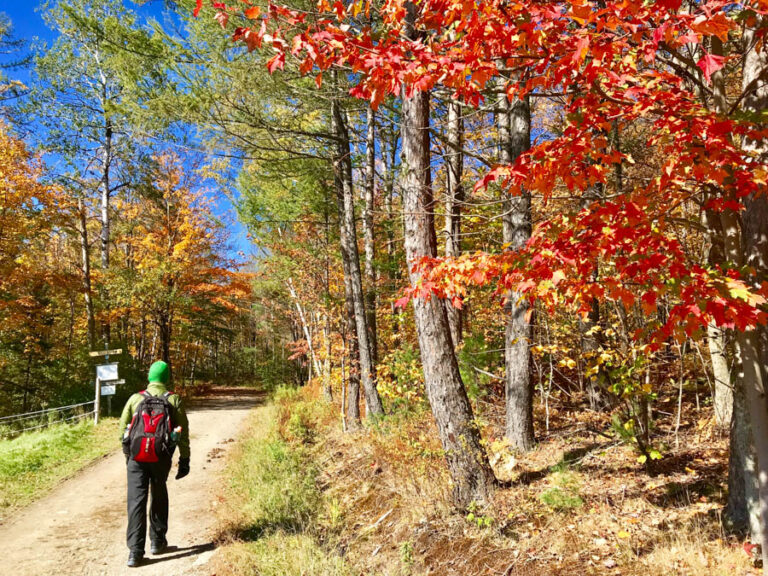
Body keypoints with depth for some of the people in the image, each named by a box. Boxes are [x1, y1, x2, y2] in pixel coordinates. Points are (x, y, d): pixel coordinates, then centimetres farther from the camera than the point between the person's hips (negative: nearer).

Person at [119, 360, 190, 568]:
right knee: (159, 498, 19)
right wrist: (184, 458, 6)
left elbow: (123, 428, 6)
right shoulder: (174, 400, 1)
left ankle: (135, 551, -2)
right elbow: (183, 432, -1)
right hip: (162, 457, 0)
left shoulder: (135, 398, 3)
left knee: (136, 500, 2)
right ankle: (157, 541, 29)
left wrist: (127, 454, 20)